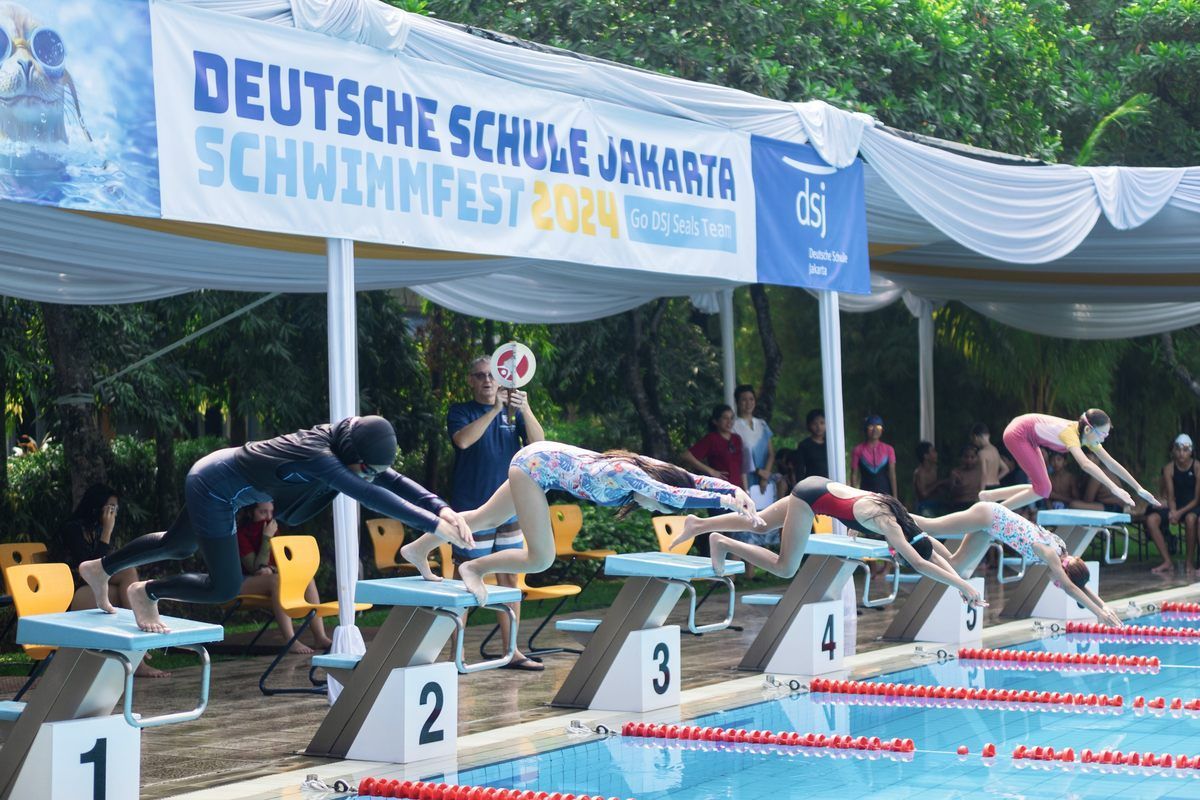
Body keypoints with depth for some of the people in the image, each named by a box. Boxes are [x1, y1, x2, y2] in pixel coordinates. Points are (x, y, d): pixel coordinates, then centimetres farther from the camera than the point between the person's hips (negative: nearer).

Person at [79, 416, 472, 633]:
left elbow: (395, 481, -11)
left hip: (215, 480, 9)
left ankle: (101, 568, 49)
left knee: (178, 546, 29)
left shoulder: (341, 447, -11)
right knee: (224, 587, -7)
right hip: (213, 487, -9)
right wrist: (433, 525, -47)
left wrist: (442, 508, -27)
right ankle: (147, 592, 16)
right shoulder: (316, 454, -36)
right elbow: (370, 495, -45)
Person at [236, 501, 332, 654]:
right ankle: (290, 641, -43)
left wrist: (270, 569, -11)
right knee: (277, 580, -37)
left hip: (266, 577, 7)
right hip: (242, 583, -7)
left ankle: (320, 637, -26)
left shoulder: (272, 528, 10)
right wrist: (267, 538, -21)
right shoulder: (241, 533, -12)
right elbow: (255, 568, -18)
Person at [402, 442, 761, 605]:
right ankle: (474, 568, 9)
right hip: (537, 463, -9)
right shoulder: (625, 475, -34)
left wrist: (737, 491, -26)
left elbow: (694, 479, -11)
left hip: (542, 460, 9)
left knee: (484, 518, 23)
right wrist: (724, 499, -49)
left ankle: (418, 549, 40)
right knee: (541, 558, -12)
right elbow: (673, 496, -48)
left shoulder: (651, 469, -12)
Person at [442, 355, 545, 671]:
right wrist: (495, 409, -25)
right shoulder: (460, 412, 0)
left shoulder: (513, 412, 11)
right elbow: (463, 440, -20)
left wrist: (525, 409, -20)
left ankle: (511, 652, 14)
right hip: (471, 510, -4)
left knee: (509, 579, 7)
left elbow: (537, 442, -4)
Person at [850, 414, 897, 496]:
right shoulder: (858, 450, -1)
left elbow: (892, 474, 2)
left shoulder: (888, 449, 3)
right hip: (866, 494, -1)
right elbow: (854, 475, 1)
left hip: (885, 493, 1)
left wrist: (894, 497, -2)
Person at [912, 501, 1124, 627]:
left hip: (992, 521, 8)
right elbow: (1070, 587, -31)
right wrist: (1099, 612, -32)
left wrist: (1104, 607, -1)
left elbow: (1078, 584, 5)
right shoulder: (1049, 553, -27)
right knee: (930, 527, -3)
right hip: (988, 515, -8)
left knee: (955, 565, 11)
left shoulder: (1060, 551, -6)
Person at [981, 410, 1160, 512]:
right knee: (1042, 489, -12)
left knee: (1041, 488, 7)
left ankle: (988, 496, 14)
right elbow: (1085, 464, -50)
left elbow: (1111, 463, -4)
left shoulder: (1088, 436, -9)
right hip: (1016, 433, -9)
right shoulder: (1070, 433, -34)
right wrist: (1114, 488, -54)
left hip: (1028, 438, 9)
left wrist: (1139, 488, -7)